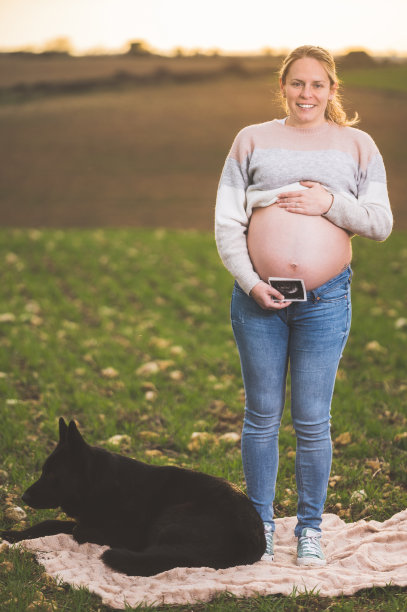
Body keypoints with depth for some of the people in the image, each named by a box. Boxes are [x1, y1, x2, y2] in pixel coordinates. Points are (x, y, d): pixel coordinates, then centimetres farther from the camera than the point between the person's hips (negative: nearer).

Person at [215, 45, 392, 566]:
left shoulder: (357, 145, 10)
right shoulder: (252, 141, 9)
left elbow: (381, 223, 6)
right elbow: (226, 223, 4)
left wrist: (330, 203, -10)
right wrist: (250, 282, -8)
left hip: (325, 301, 0)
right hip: (258, 299, 1)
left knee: (312, 422, 4)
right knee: (262, 416, 8)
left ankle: (310, 528, 19)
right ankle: (261, 524, 22)